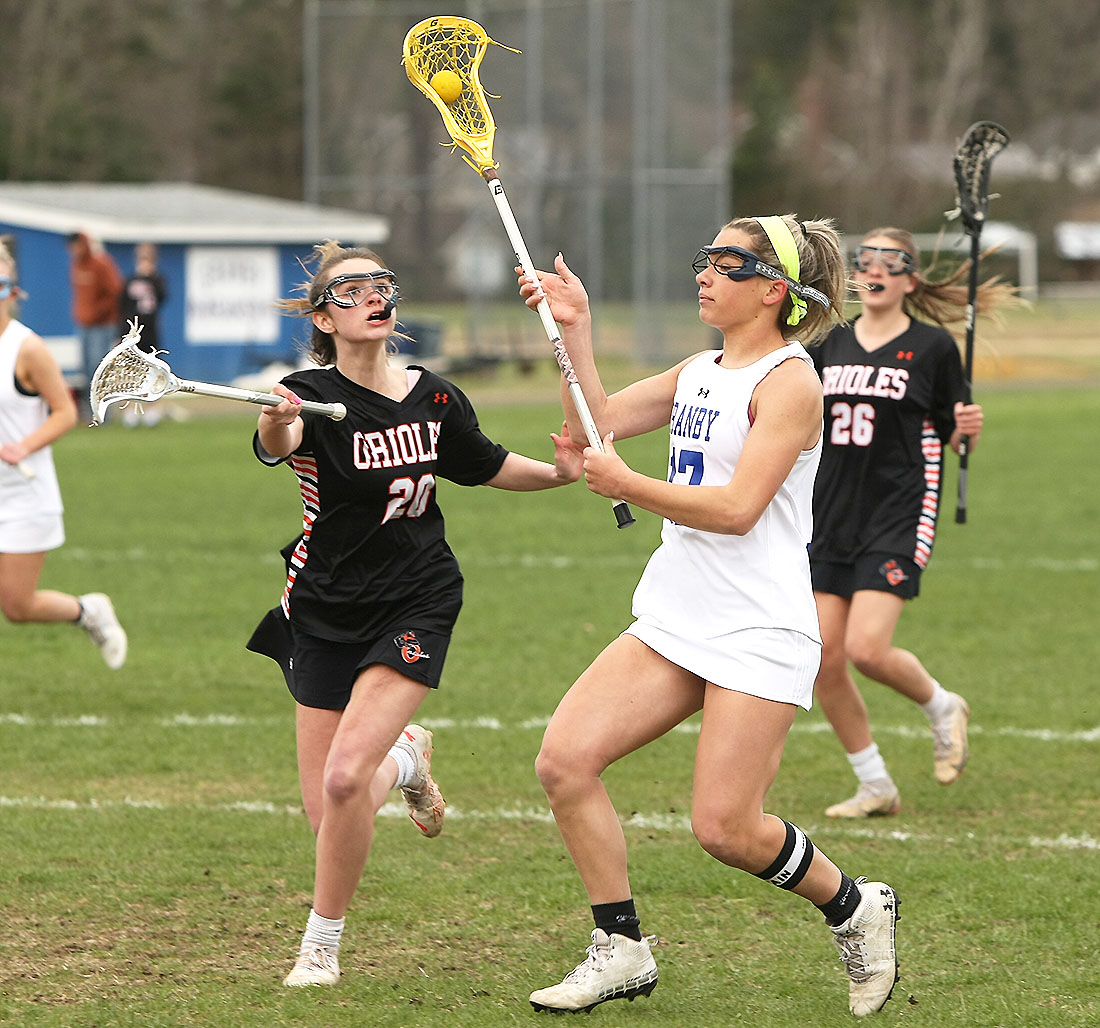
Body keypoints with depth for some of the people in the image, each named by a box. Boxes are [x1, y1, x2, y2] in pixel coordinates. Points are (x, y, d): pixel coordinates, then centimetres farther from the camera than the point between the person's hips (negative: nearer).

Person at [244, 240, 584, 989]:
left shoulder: (436, 401, -2)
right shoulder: (314, 395, -13)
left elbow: (487, 467, 17)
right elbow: (275, 445, -38)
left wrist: (561, 471, -1)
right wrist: (277, 423, -62)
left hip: (415, 606, 0)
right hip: (326, 611, 0)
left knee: (345, 775, -19)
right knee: (326, 809, 1)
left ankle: (322, 944, 0)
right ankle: (406, 759, 37)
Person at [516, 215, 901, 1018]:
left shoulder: (789, 382, -11)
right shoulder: (699, 373, 14)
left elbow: (737, 507, -20)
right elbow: (600, 423, 18)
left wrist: (627, 486, -18)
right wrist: (576, 332, 7)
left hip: (758, 635, -8)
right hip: (674, 621, 8)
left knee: (725, 829, -11)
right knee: (565, 760, -7)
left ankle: (856, 908, 17)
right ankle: (622, 951, 3)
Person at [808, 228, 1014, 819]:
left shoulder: (933, 346, -2)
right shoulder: (830, 346, 10)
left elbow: (952, 433, 3)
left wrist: (968, 429, -18)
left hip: (898, 515, -5)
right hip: (831, 518, 5)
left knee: (866, 648, -18)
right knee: (823, 658, -2)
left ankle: (942, 708, 15)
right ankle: (875, 787, 14)